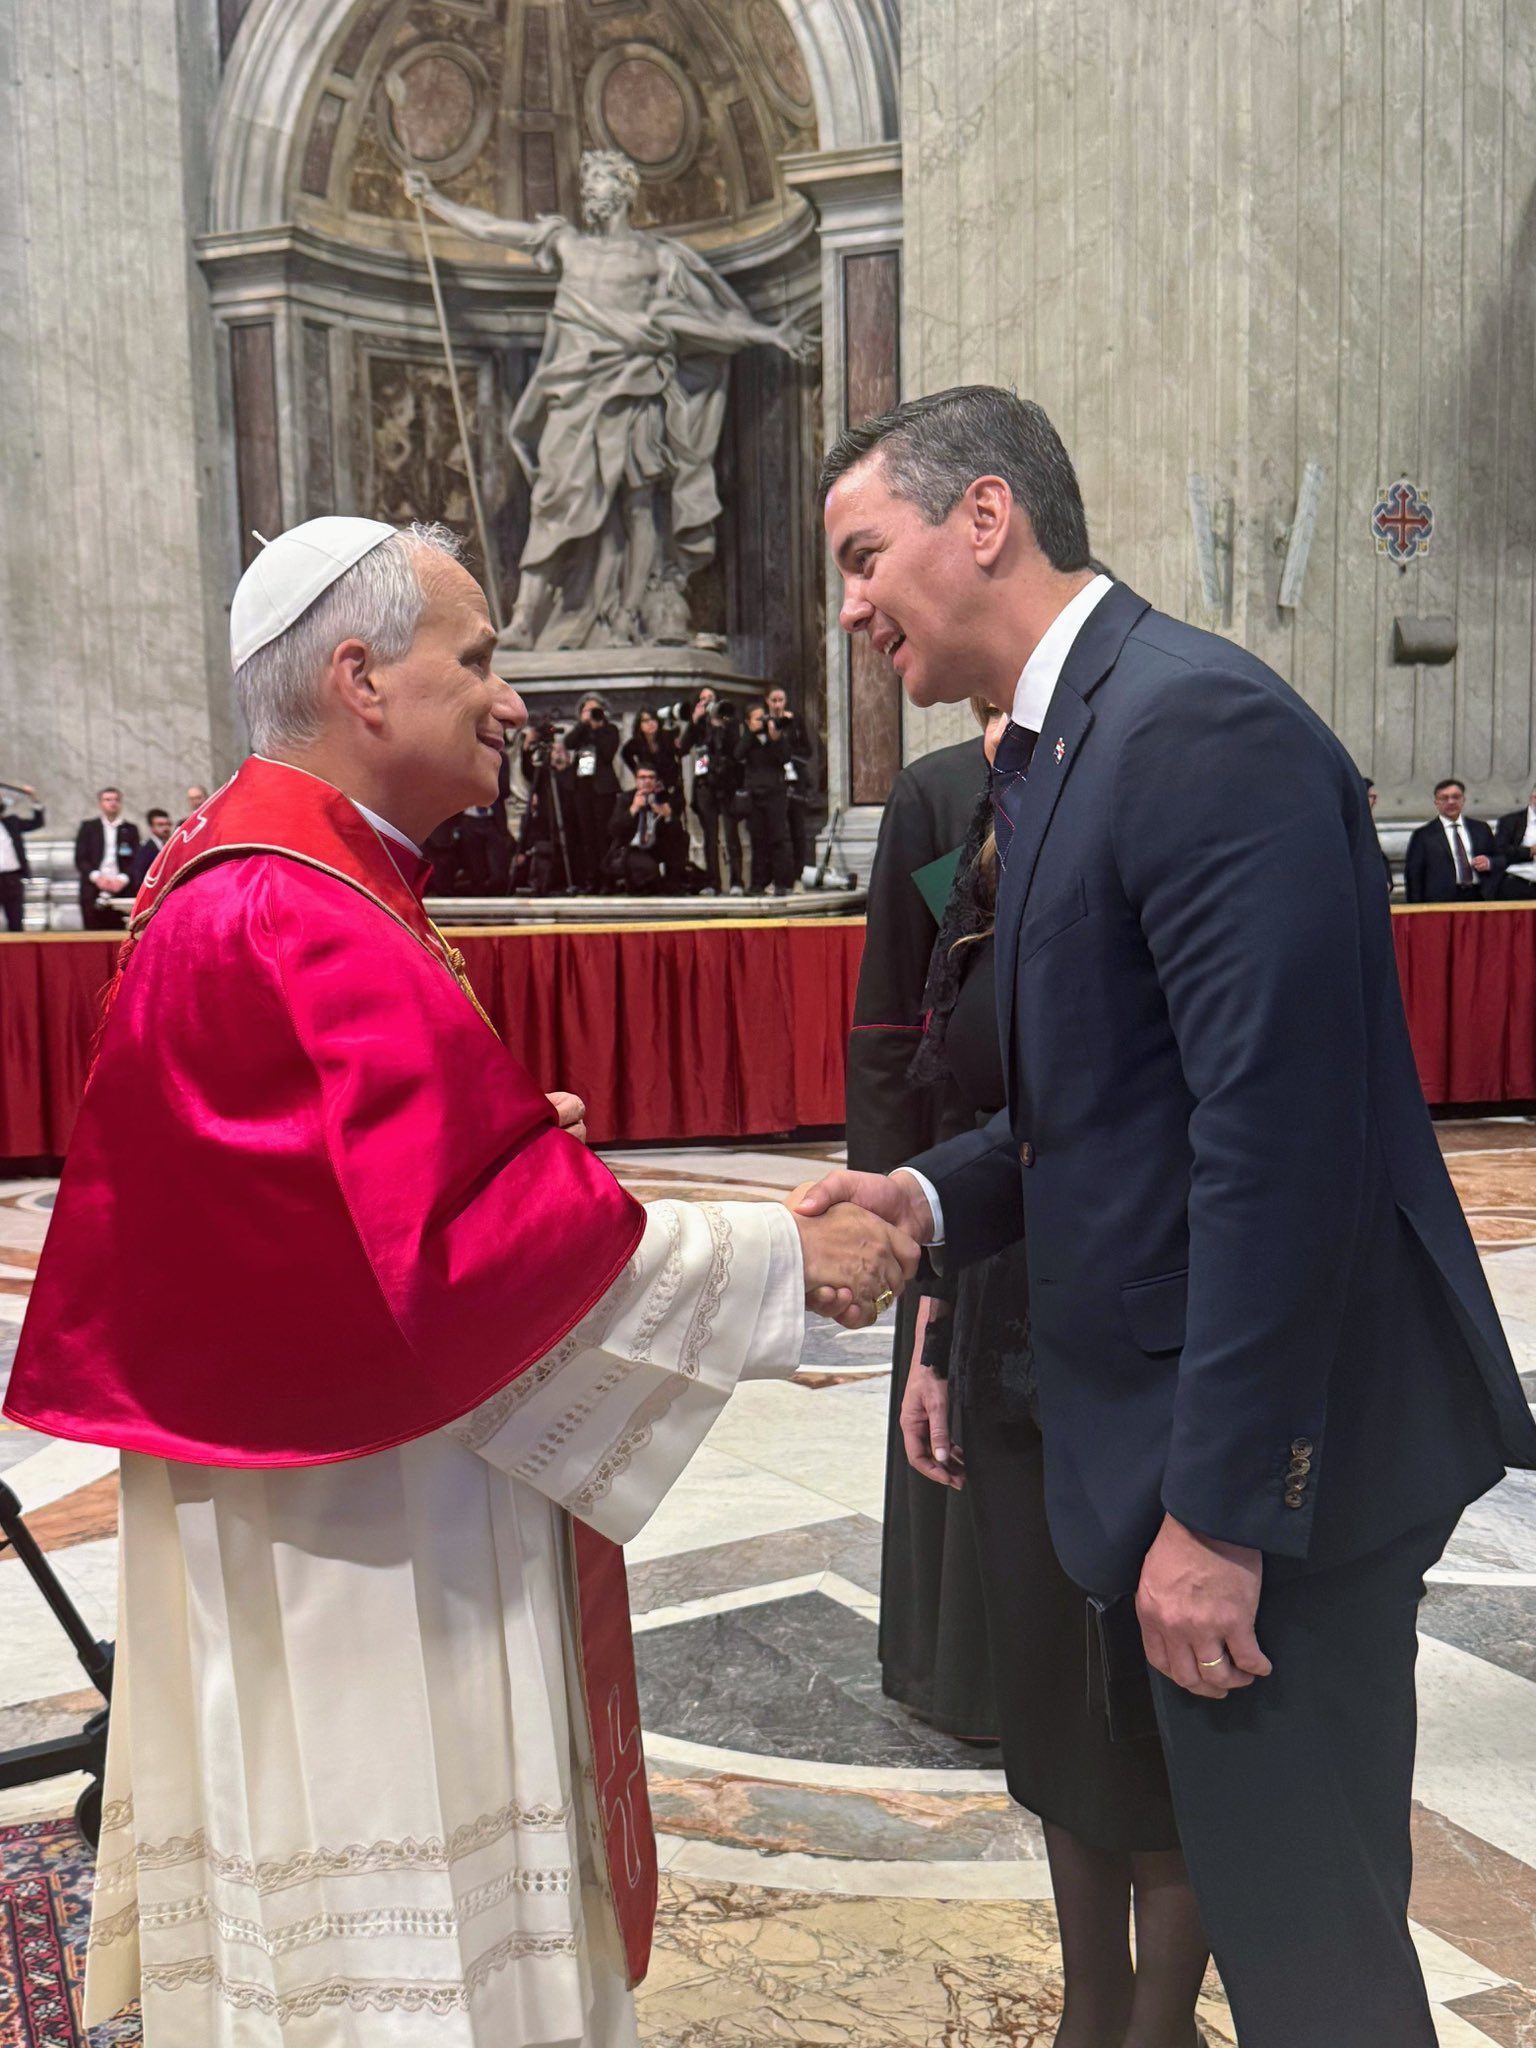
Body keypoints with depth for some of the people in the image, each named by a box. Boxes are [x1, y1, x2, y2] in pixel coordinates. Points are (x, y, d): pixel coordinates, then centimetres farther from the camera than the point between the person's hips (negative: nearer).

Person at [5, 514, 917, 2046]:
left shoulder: (250, 879, 10)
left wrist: (504, 1131, 7)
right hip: (356, 1547, -10)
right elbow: (475, 1245, -28)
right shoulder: (299, 925, -24)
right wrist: (785, 1255, -21)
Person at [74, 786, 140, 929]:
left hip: (121, 891, 0)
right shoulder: (88, 827, 12)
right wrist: (96, 877, -11)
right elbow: (80, 858, 5)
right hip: (93, 891, 0)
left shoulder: (130, 829, 12)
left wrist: (122, 879, -11)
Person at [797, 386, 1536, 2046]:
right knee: (1256, 1894, 24)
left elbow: (1280, 1134, -24)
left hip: (1271, 1439, -9)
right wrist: (936, 1201, 0)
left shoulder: (1201, 725, -19)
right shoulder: (1056, 748, 12)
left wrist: (1221, 1509, -22)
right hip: (1177, 1416, 9)